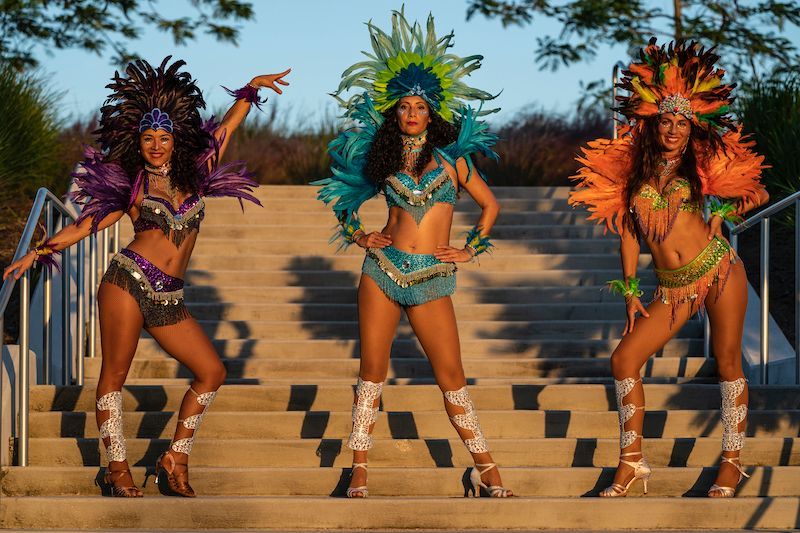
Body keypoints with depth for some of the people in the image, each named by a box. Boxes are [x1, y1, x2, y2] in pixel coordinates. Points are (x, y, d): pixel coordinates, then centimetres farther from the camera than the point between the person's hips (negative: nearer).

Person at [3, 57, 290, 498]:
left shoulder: (194, 173, 12)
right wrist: (37, 253, 4)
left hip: (169, 298, 4)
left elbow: (225, 128, 20)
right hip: (129, 281, -4)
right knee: (114, 374, -4)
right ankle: (117, 469, 3)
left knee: (211, 372, -1)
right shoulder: (131, 184, 5)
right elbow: (88, 223, 8)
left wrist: (252, 89, 15)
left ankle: (175, 460, 8)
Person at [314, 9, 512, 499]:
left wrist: (471, 250, 6)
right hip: (383, 271, 2)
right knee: (373, 371, 1)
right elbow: (346, 201, 22)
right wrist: (357, 234, 5)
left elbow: (490, 205, 14)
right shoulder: (382, 158, 8)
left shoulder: (452, 158, 5)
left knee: (452, 375, -4)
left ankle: (486, 469, 4)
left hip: (432, 281, -2)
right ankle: (360, 471, 6)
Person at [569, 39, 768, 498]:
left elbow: (759, 193, 13)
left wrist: (722, 211, -1)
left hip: (720, 269, -2)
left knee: (728, 361, -2)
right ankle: (632, 461, 3)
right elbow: (628, 231, 10)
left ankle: (732, 461, 10)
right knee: (625, 359, -6)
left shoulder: (705, 165, 2)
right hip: (674, 288, 2)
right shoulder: (632, 169, 6)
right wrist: (631, 291, 6)